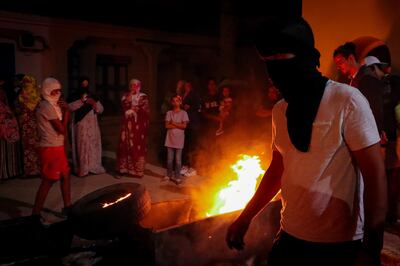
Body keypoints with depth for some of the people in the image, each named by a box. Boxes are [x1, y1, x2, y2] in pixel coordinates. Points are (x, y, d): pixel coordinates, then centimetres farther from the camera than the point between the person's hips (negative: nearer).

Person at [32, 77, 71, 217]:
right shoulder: (47, 106, -16)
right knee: (48, 181, -3)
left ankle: (67, 207, 24)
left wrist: (64, 110, -4)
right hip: (51, 148, -10)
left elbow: (63, 125, 10)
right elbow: (62, 129, -19)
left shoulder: (52, 105, 14)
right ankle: (35, 213, 6)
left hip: (57, 147, 10)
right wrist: (65, 111, -8)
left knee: (65, 176, 14)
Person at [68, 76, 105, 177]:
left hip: (92, 125, 4)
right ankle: (82, 169, -4)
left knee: (93, 145, 3)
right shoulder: (75, 96, 3)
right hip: (80, 125, -3)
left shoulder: (93, 97, 13)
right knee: (82, 146, -7)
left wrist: (94, 104, -10)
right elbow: (69, 107, -13)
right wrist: (81, 101, -19)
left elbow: (101, 109, 9)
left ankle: (93, 167, 11)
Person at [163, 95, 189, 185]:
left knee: (178, 159, 1)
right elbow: (167, 126, -4)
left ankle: (177, 177, 9)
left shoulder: (183, 113, -1)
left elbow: (184, 126, -10)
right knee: (169, 159, 8)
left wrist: (173, 123, -8)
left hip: (179, 138, -2)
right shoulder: (169, 113, 5)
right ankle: (169, 175, 20)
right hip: (170, 138, 2)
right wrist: (178, 125, -9)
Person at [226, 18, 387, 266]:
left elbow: (375, 174, -13)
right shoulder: (280, 110, 3)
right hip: (290, 236, 5)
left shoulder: (347, 101, -13)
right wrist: (245, 218, 13)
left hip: (339, 244, -4)